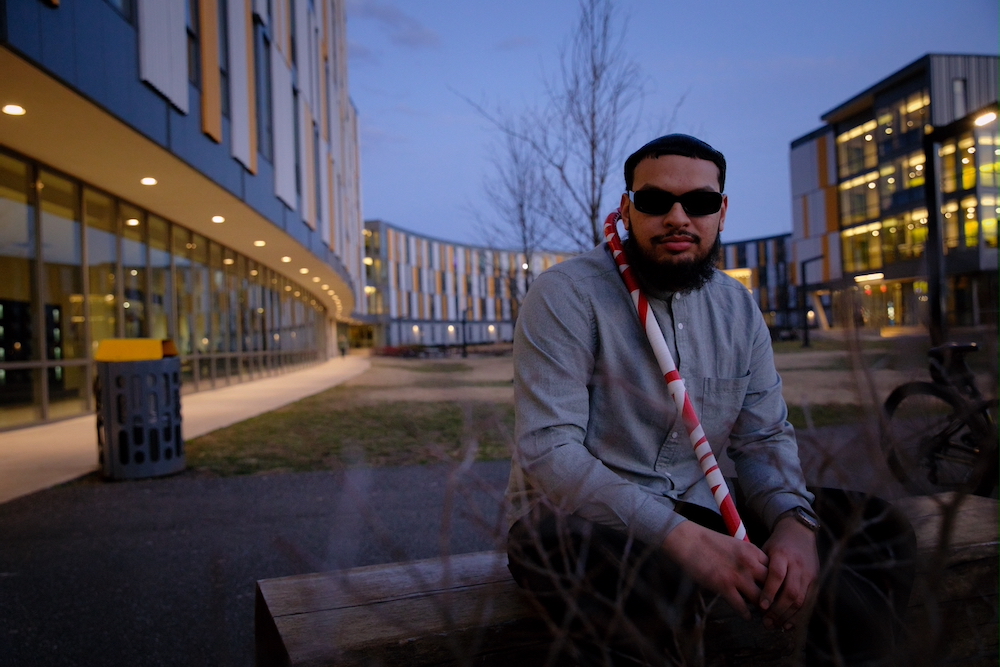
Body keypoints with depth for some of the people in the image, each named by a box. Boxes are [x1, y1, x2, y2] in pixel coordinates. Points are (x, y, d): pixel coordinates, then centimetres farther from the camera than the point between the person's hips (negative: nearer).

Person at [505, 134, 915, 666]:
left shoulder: (737, 307, 6)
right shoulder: (566, 295, -14)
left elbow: (764, 437, 7)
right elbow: (548, 450, -22)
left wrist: (794, 519, -15)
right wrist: (679, 537, -31)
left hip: (693, 511, 6)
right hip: (574, 518, -5)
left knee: (878, 530, -6)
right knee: (655, 577, -39)